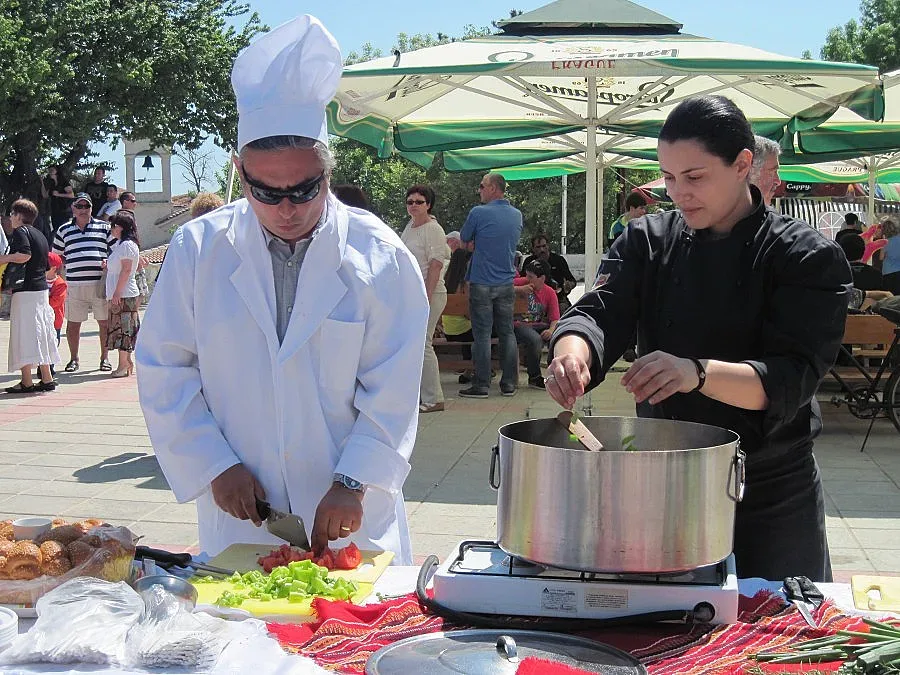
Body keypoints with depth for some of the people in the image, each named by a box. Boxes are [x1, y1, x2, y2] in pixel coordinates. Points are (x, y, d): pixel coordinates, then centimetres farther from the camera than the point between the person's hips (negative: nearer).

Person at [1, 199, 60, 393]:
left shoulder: (20, 232, -7)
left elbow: (25, 255, -23)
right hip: (42, 289, 9)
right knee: (40, 334, 12)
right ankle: (47, 379, 14)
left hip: (25, 290, -9)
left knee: (24, 334, -7)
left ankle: (26, 382, -8)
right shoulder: (40, 235, 19)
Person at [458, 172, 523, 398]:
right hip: (507, 283, 5)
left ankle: (481, 385, 0)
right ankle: (509, 384, 12)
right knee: (507, 332, 9)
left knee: (482, 334, -2)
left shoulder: (479, 213, -12)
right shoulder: (517, 215, 6)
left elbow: (464, 240, 1)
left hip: (482, 282, -5)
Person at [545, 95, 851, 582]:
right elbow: (600, 313, -12)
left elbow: (791, 379, -20)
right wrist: (572, 351, -36)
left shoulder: (809, 257, -11)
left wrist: (698, 372, -38)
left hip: (772, 499, -2)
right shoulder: (647, 241, 1)